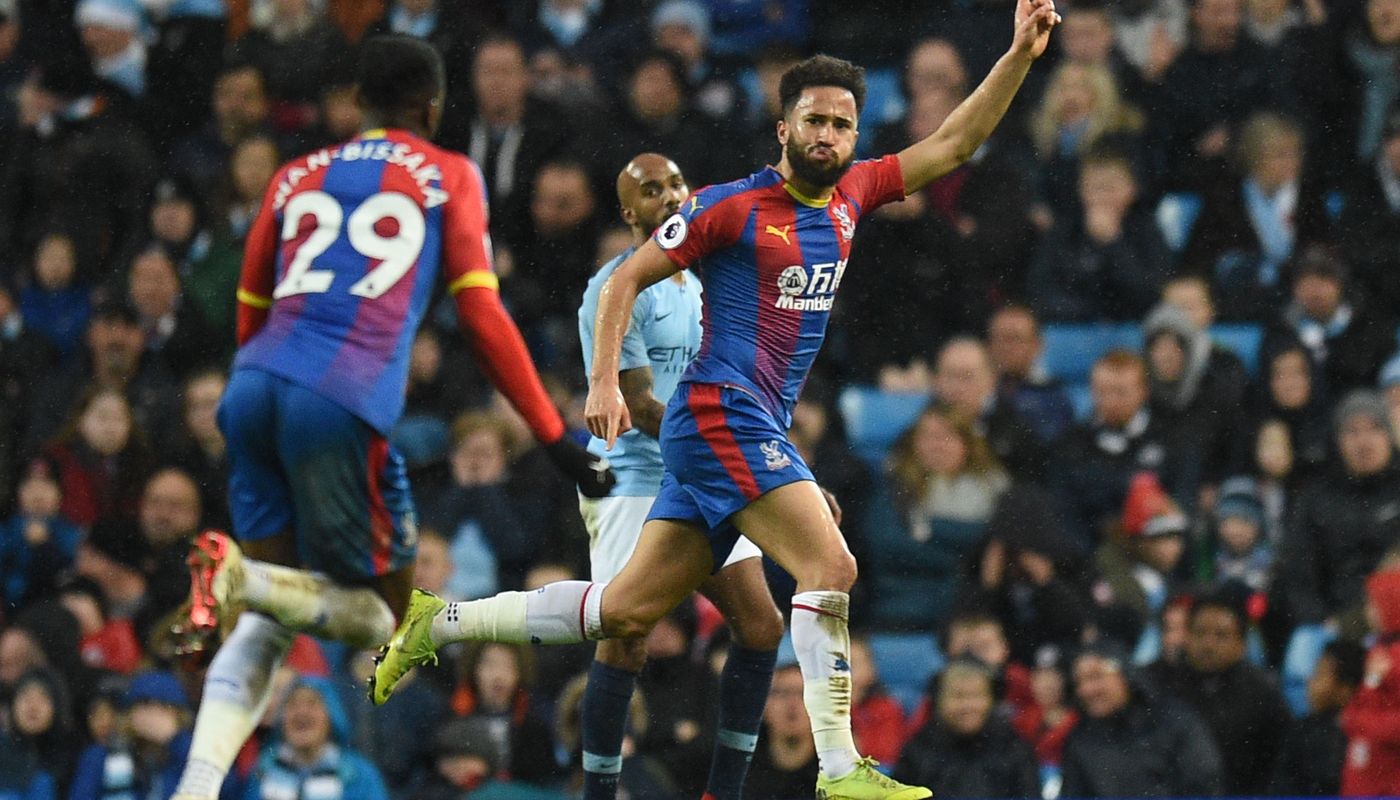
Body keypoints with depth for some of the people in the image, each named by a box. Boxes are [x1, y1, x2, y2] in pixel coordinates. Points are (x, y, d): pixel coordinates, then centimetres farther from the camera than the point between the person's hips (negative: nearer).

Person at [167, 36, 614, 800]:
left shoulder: (296, 177, 25)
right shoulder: (449, 176, 14)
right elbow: (480, 313, 5)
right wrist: (555, 437, 8)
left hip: (253, 389, 5)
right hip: (342, 401, -5)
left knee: (268, 617, 13)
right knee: (379, 615, 8)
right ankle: (241, 578, -22)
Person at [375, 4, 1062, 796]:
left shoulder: (850, 195, 12)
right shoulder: (732, 207, -7)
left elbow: (953, 143, 13)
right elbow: (628, 278, -2)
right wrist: (605, 382, -12)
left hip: (761, 429, 8)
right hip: (720, 413, -8)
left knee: (627, 610, 8)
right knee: (831, 566, -19)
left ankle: (441, 623, 17)